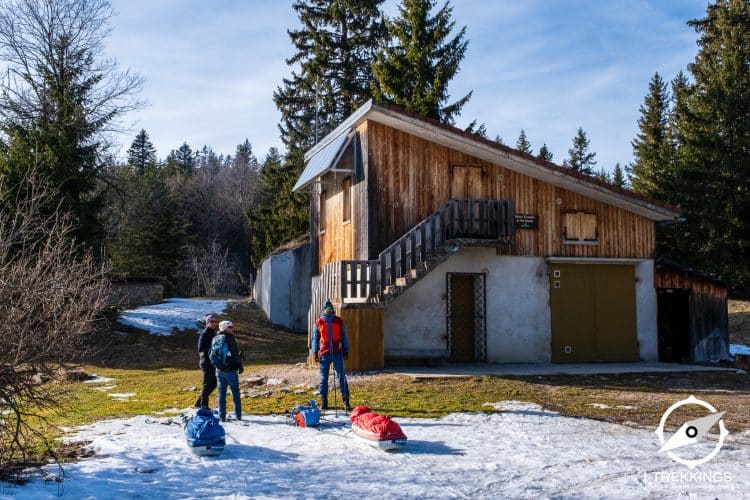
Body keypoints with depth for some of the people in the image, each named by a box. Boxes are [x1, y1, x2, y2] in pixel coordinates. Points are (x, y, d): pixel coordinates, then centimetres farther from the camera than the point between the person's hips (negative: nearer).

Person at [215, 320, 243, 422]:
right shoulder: (231, 340, -14)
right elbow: (236, 355, -12)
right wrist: (240, 366, 2)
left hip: (219, 370, 5)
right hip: (231, 370, -5)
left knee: (221, 393, 9)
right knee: (235, 393, 8)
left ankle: (222, 416, 8)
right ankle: (238, 415, 11)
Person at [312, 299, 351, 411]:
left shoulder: (339, 321, 6)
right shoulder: (319, 322, 6)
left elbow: (344, 336, 10)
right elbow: (315, 337, 10)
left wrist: (346, 350, 7)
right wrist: (315, 352, 4)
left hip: (337, 352, 0)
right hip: (324, 353, 1)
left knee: (342, 376, -4)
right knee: (323, 378, 5)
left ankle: (346, 401, -2)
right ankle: (323, 401, 14)